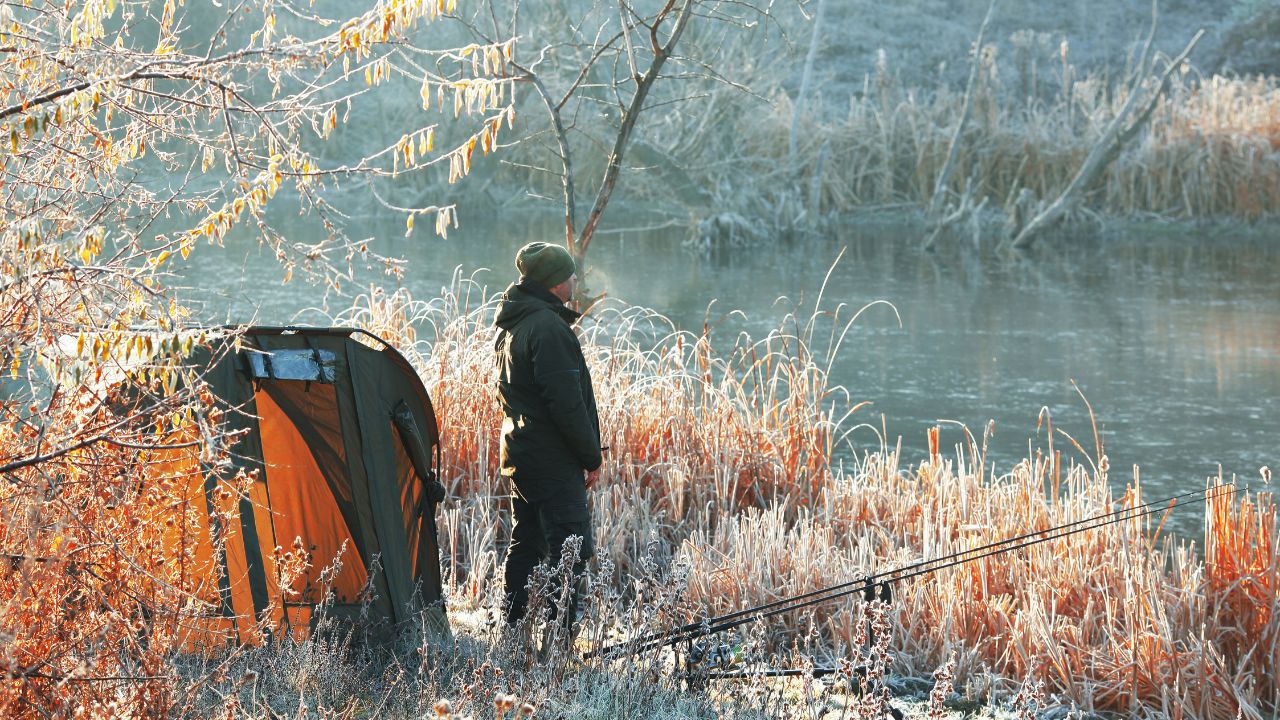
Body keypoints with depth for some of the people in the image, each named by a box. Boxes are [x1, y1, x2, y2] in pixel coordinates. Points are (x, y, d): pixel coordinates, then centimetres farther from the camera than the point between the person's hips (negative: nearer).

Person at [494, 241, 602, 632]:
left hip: (520, 453, 10)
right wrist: (592, 456, -12)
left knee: (526, 542, 16)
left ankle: (512, 629, 21)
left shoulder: (512, 326, 15)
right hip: (553, 459, -10)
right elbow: (566, 401, -20)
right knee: (571, 546, -10)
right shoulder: (549, 328, -17)